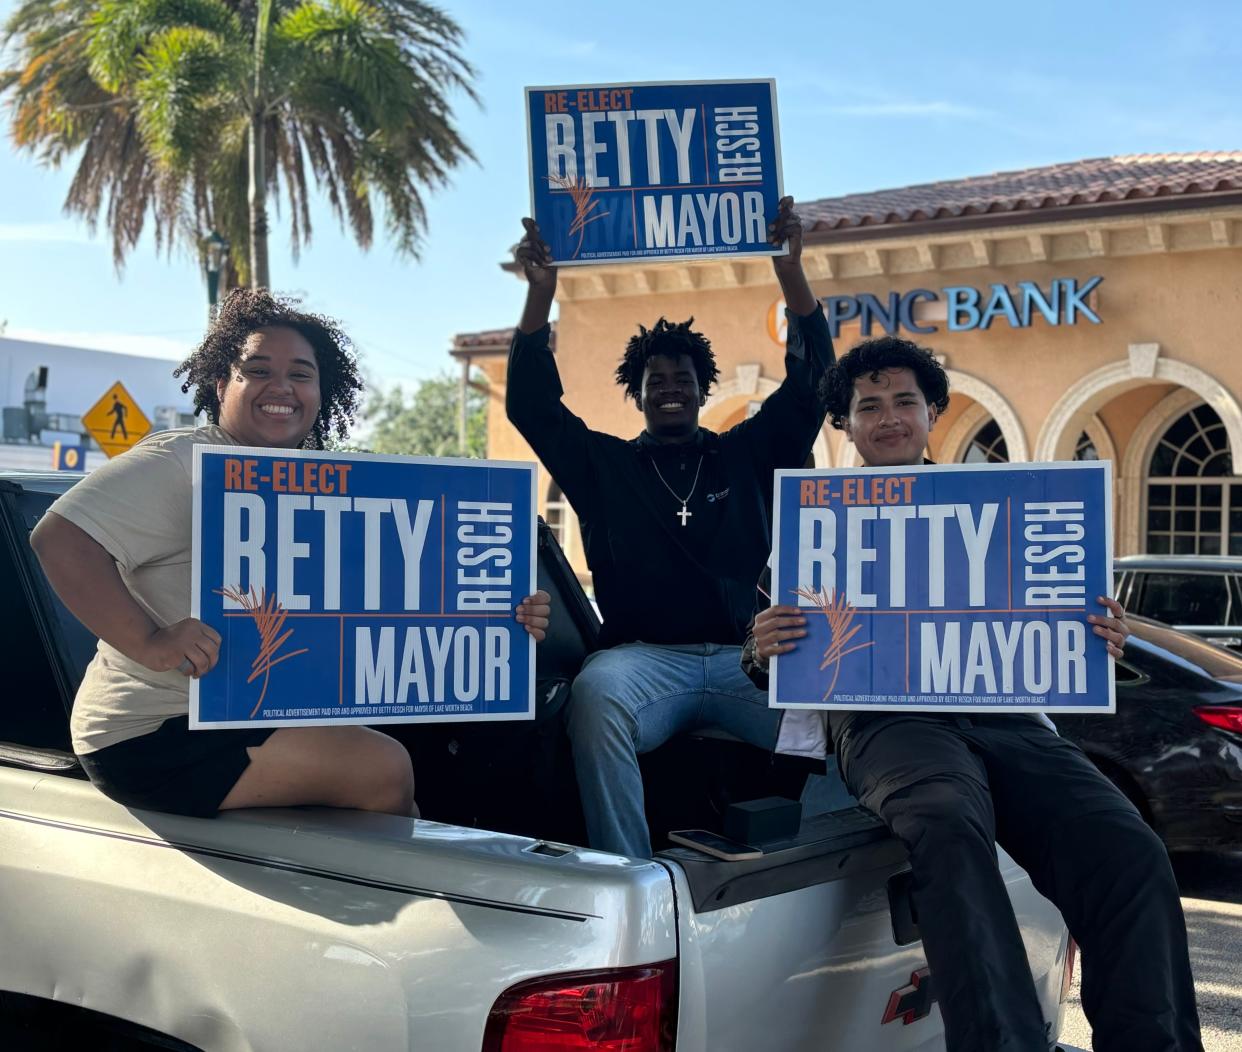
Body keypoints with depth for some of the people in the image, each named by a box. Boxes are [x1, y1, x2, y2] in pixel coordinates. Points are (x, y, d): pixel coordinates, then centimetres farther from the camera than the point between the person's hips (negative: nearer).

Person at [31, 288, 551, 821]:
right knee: (383, 769, -15)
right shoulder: (181, 462, -12)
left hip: (249, 719, 8)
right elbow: (58, 537, -23)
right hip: (159, 736, -8)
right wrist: (150, 643, -32)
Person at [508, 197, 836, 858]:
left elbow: (811, 384, 14)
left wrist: (791, 271, 5)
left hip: (747, 655, 1)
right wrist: (541, 292, 3)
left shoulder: (748, 456, 22)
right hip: (645, 655, -1)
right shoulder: (603, 464, 20)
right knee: (596, 697, -38)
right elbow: (530, 403, 12)